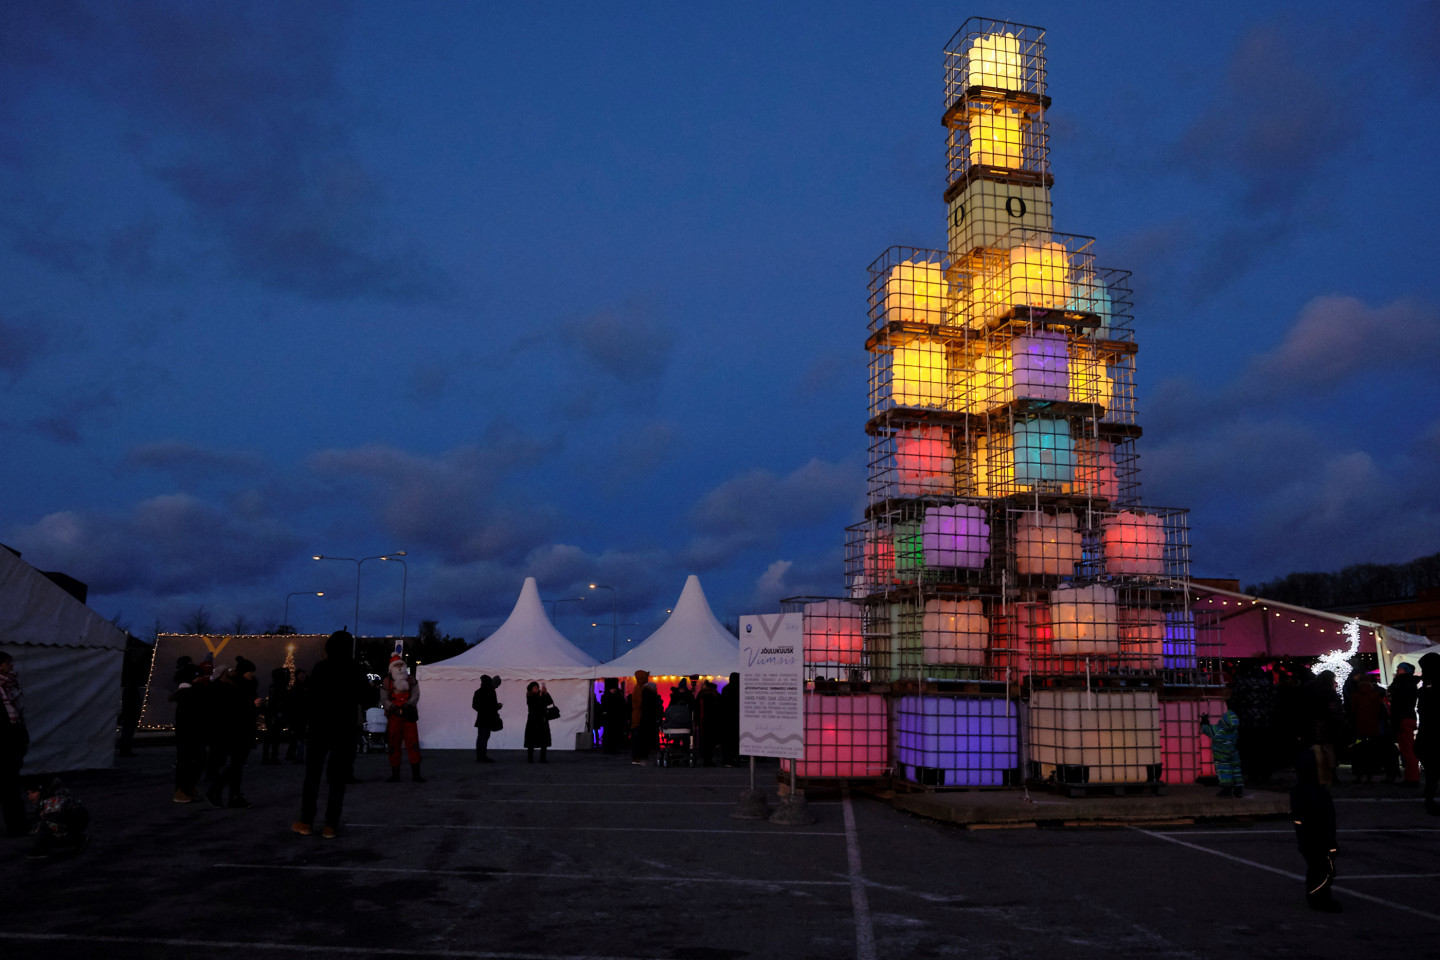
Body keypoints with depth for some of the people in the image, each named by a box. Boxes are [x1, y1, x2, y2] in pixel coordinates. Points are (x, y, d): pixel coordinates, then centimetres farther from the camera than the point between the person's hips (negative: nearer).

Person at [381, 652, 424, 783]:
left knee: (413, 744, -6)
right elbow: (384, 699, 1)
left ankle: (416, 774, -4)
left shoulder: (411, 679, 10)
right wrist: (393, 708, -16)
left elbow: (415, 695, 2)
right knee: (394, 745, 3)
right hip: (394, 717, 0)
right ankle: (395, 775, 11)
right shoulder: (387, 681, 7)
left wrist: (407, 705, -17)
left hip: (409, 715, 0)